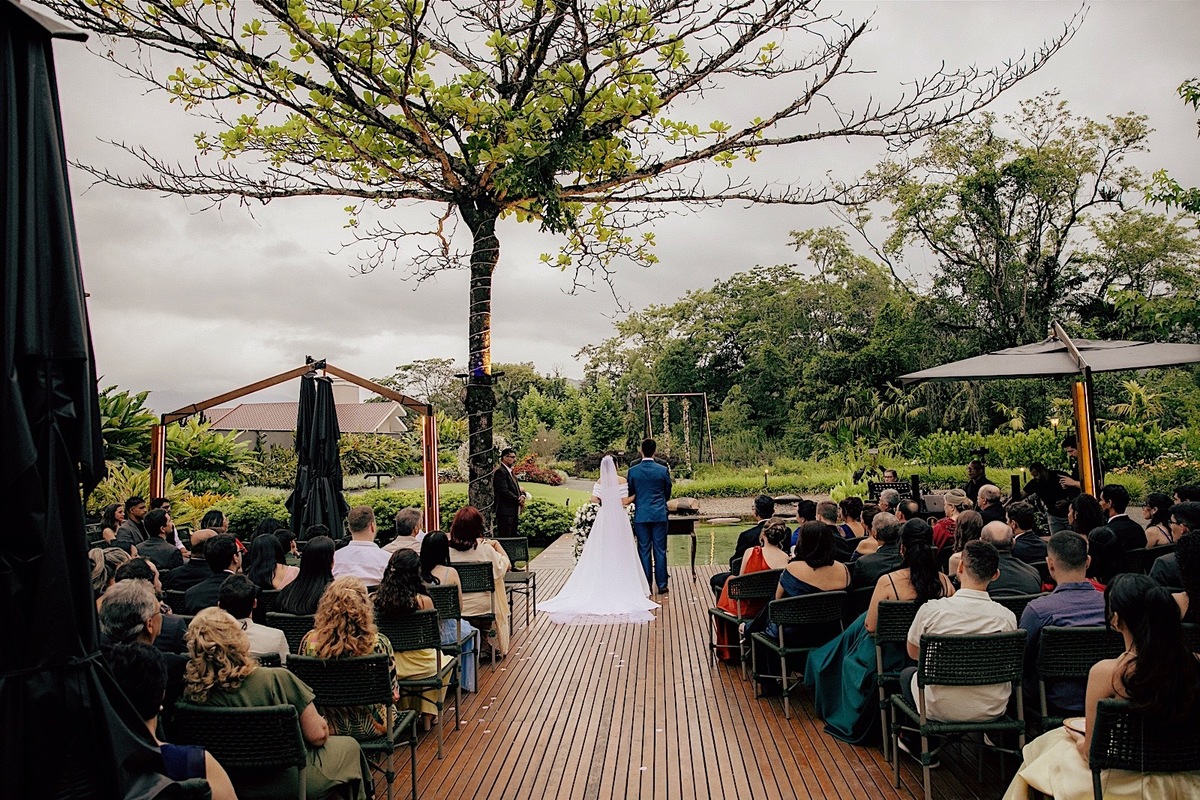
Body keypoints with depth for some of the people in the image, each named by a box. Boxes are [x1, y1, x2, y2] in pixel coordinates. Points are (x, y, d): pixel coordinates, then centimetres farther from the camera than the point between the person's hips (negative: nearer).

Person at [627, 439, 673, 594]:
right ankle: (661, 585, 8)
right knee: (660, 550, 5)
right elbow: (668, 493, 7)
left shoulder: (632, 471, -4)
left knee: (644, 550, 6)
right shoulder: (663, 470, -5)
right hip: (660, 515, 0)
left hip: (641, 515, 0)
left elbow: (630, 494, 6)